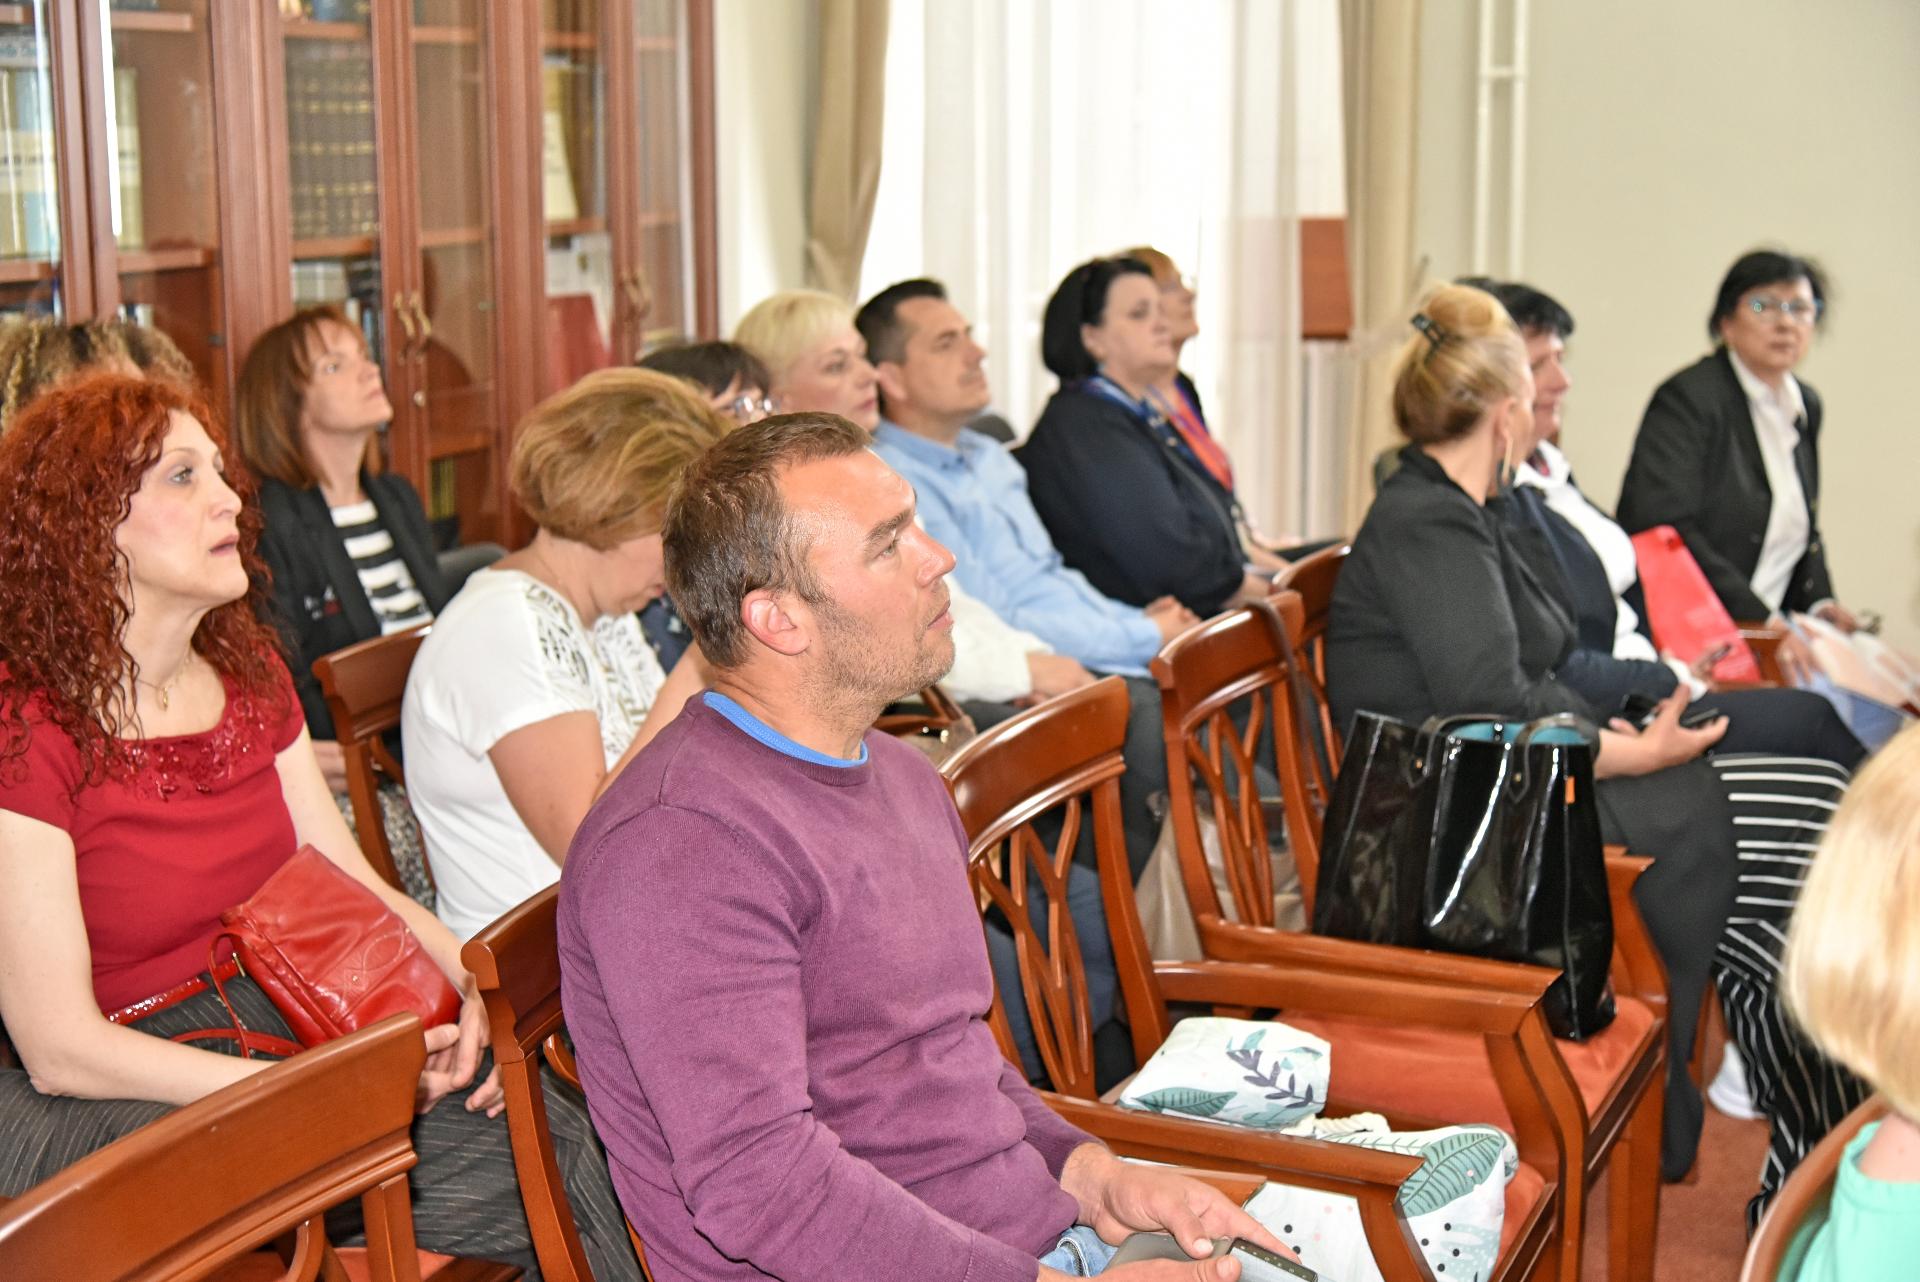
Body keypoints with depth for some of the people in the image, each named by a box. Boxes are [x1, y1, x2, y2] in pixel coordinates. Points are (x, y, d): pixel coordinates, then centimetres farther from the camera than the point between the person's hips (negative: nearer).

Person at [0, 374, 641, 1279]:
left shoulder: (248, 675, 8)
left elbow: (353, 886, 12)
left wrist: (467, 984, -9)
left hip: (270, 1018, 7)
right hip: (118, 1095, -7)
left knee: (545, 1120, -16)